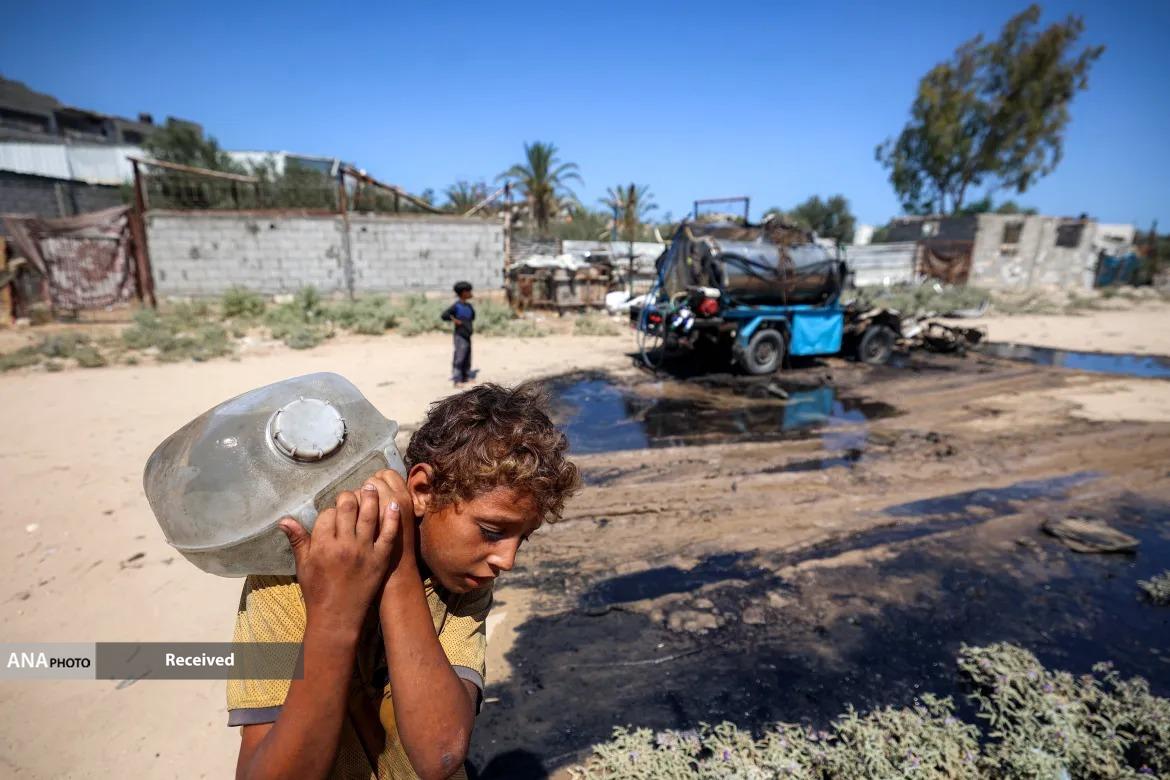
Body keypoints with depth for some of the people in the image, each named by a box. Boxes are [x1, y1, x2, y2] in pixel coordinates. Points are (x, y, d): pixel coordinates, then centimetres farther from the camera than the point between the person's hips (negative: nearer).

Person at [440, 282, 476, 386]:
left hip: (467, 336, 8)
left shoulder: (469, 305, 11)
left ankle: (466, 377, 19)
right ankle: (457, 380, -7)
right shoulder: (456, 306, -11)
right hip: (460, 336, -8)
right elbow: (444, 315, -18)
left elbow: (472, 317, 29)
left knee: (467, 358, 11)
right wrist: (455, 321, -15)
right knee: (459, 358, -9)